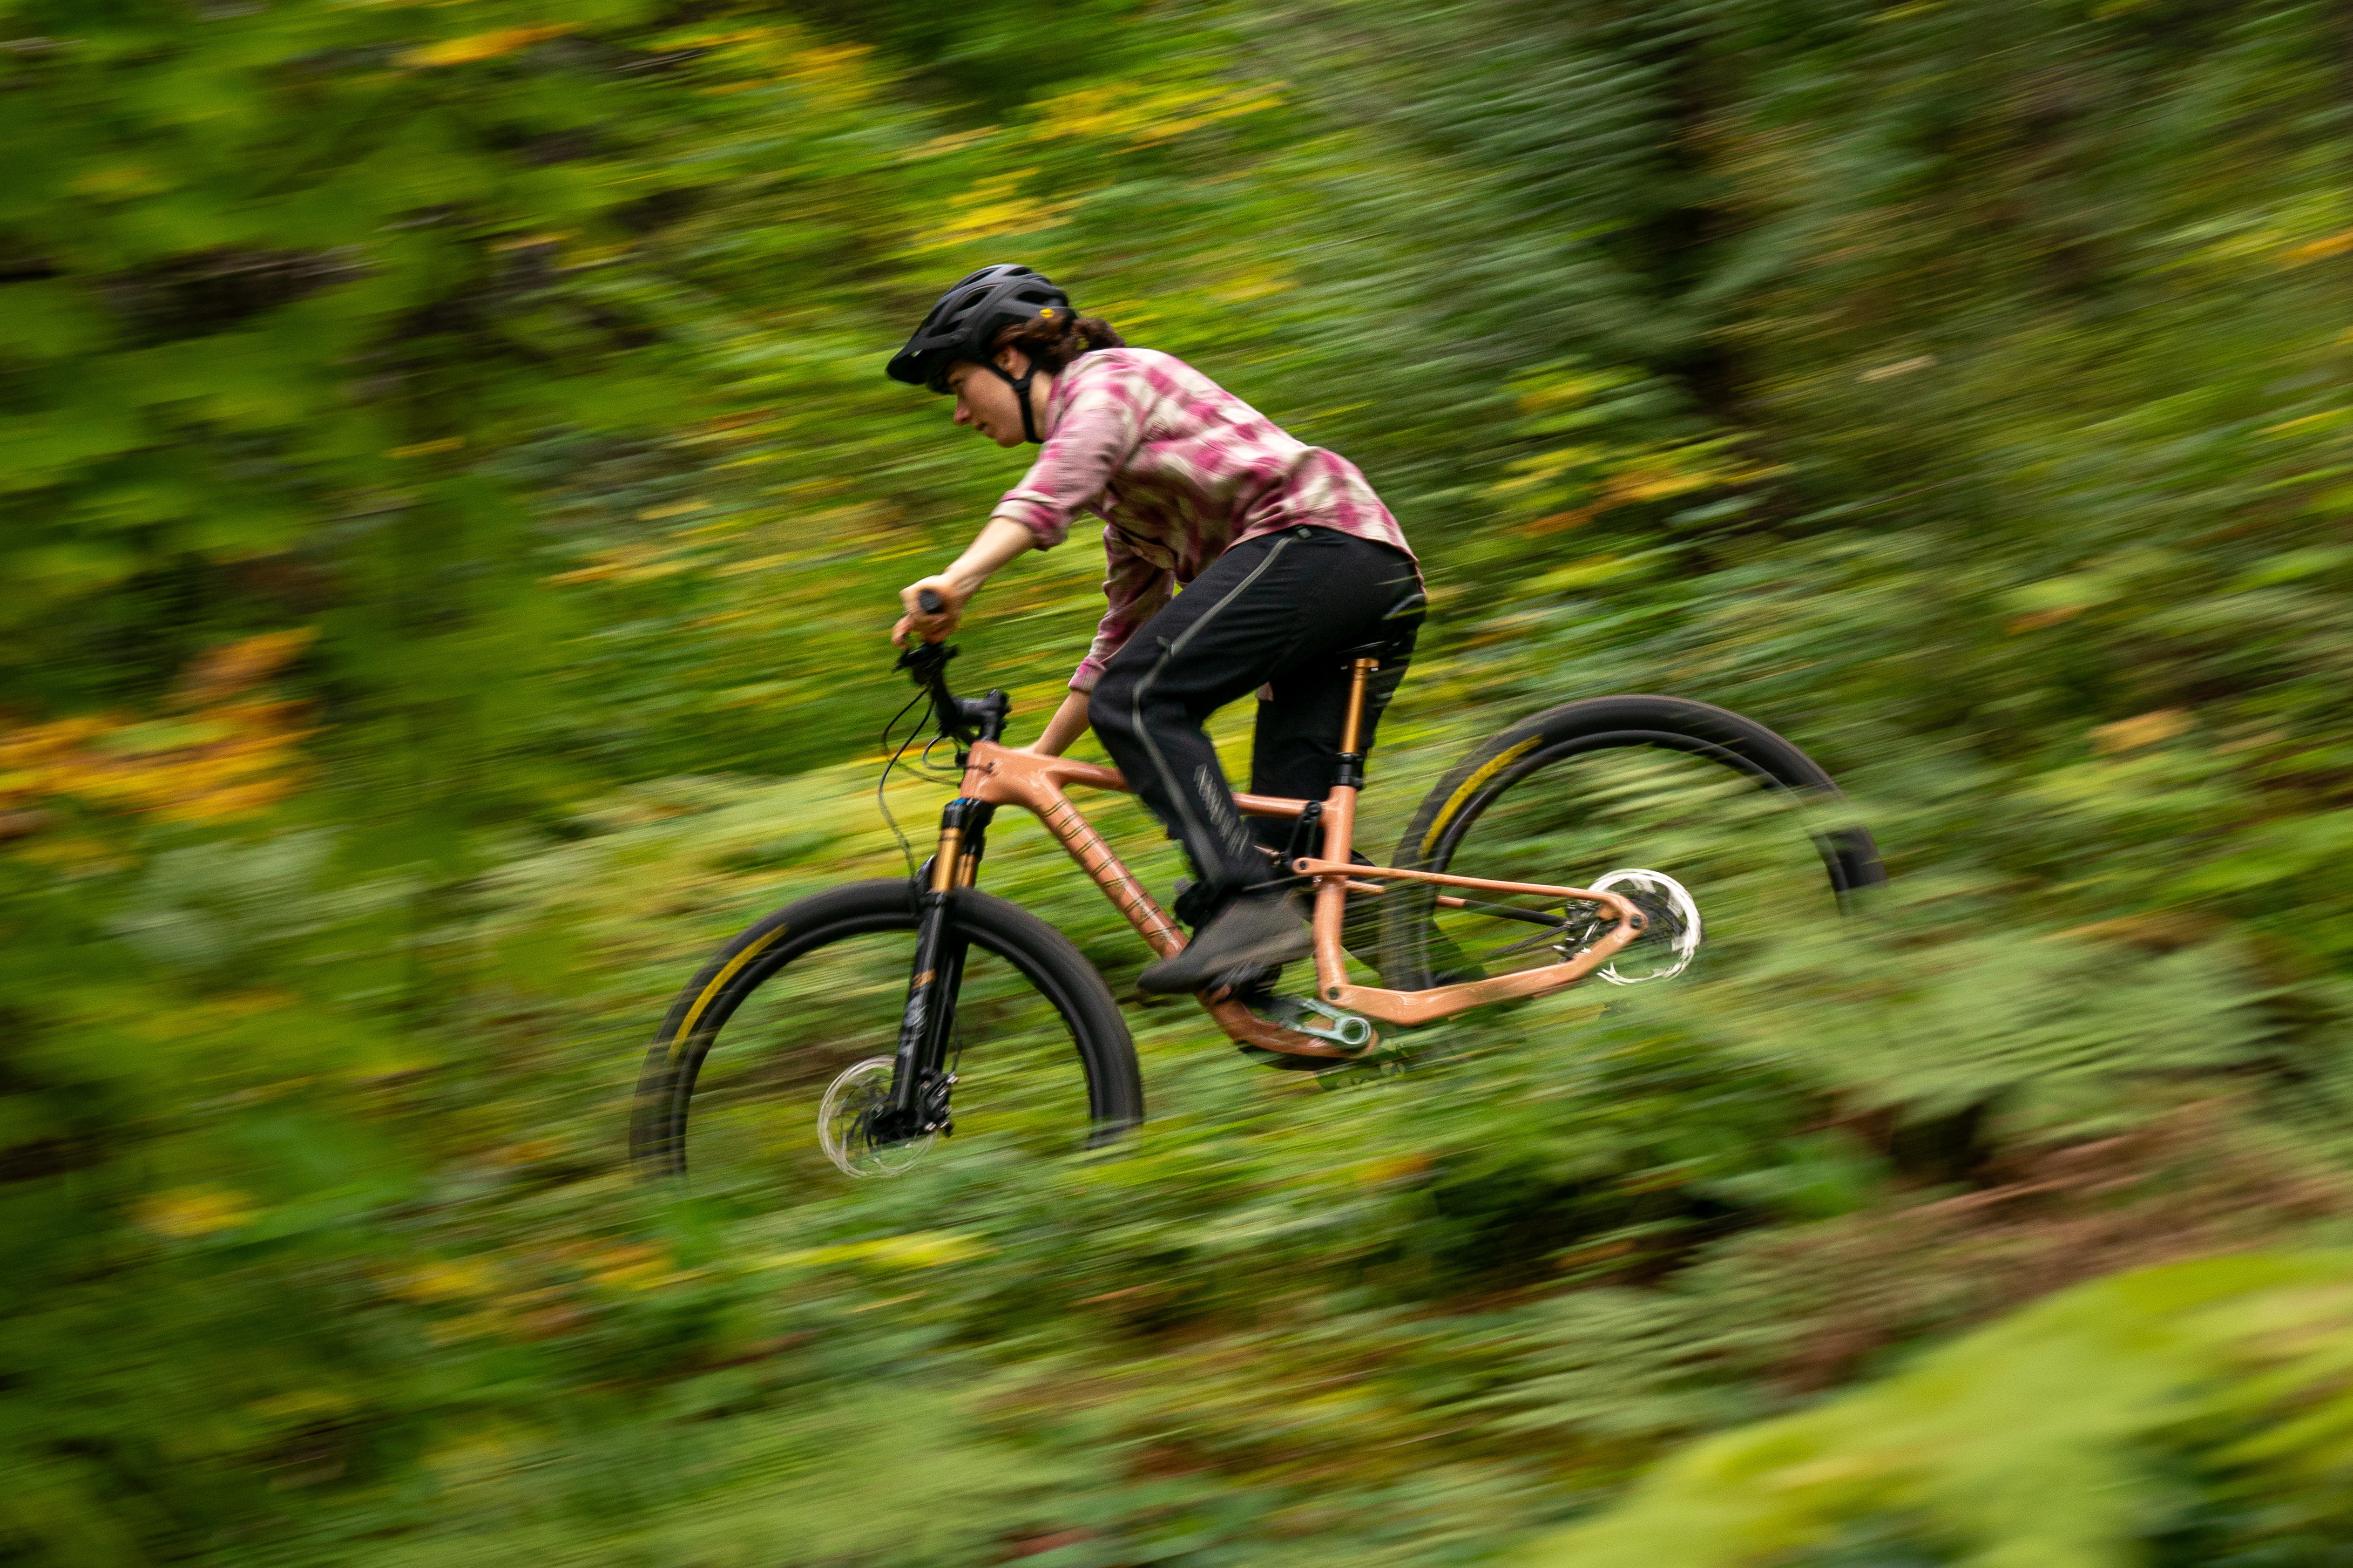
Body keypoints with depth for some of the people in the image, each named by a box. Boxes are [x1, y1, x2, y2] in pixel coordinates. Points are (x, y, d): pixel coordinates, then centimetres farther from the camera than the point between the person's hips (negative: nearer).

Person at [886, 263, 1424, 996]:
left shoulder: (1105, 378, 2)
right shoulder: (1124, 492, 31)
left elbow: (1062, 478, -21)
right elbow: (1130, 622, 35)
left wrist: (956, 580, -37)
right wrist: (1042, 752, 34)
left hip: (1317, 533, -10)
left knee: (1137, 702, -21)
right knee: (1286, 834, 1)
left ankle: (1249, 905, -33)